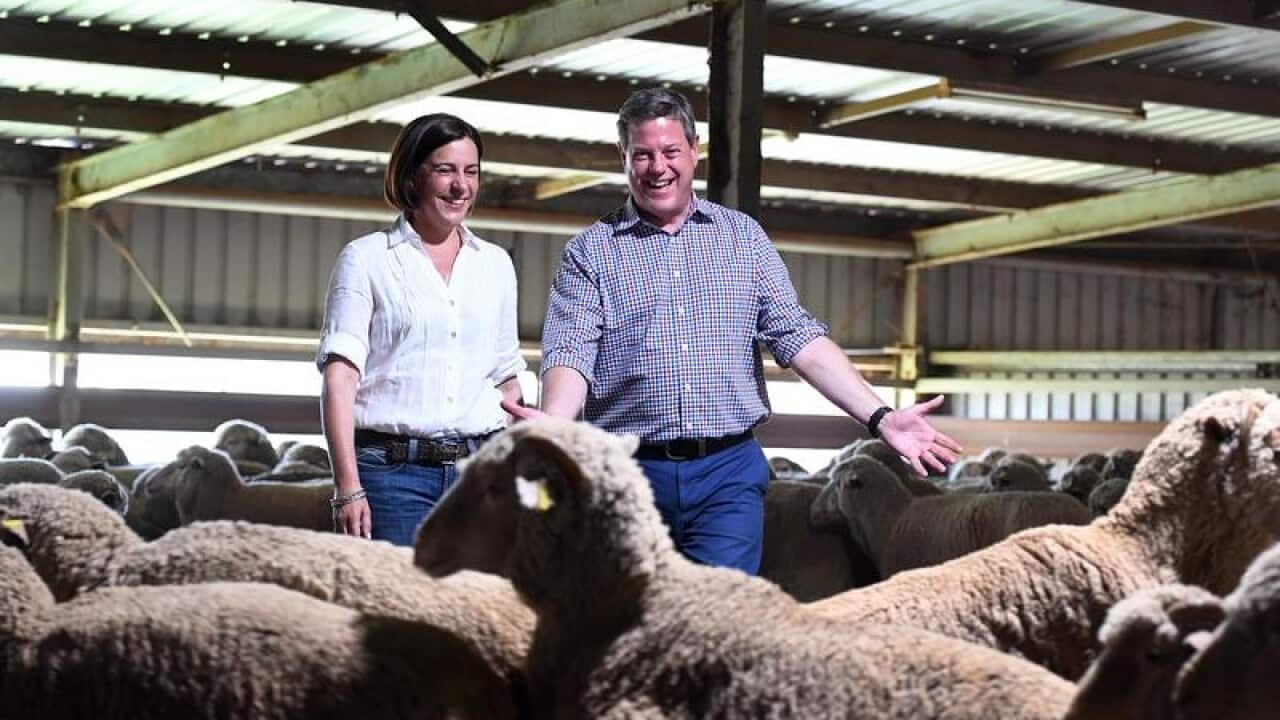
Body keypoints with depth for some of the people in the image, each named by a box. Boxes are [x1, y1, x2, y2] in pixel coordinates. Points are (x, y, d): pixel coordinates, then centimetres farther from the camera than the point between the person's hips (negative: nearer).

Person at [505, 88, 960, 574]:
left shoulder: (743, 236, 12)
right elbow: (571, 351, -6)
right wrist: (552, 426, -28)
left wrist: (879, 418, -5)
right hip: (630, 474, -1)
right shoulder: (591, 251, 6)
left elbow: (797, 336, 6)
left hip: (729, 468, 1)